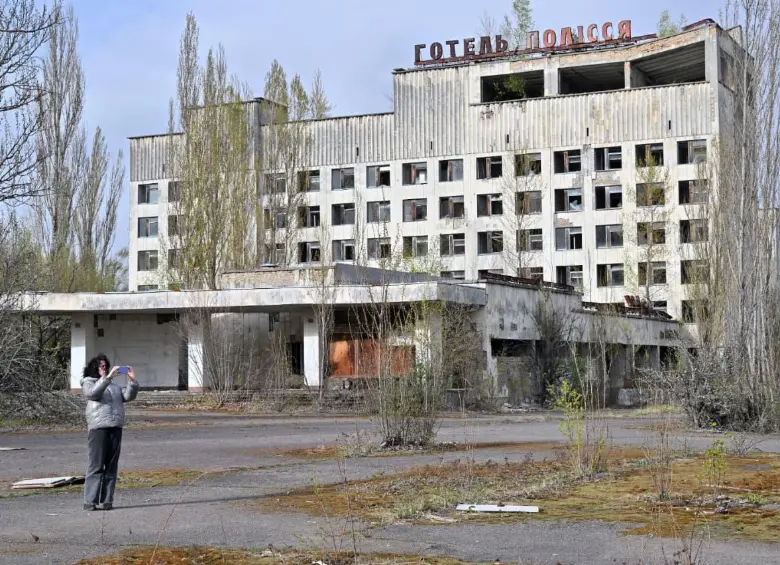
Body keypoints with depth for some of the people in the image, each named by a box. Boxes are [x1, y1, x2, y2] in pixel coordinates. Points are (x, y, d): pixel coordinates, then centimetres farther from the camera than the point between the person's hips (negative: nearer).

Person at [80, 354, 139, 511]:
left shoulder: (114, 385, 25)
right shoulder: (88, 383, 8)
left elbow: (128, 396, 12)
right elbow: (93, 392, -15)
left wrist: (132, 380, -2)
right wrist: (108, 377, -23)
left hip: (115, 428, 6)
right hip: (98, 428, -6)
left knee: (111, 466, 3)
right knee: (96, 466, -7)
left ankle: (106, 501, 6)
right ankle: (90, 501, -7)